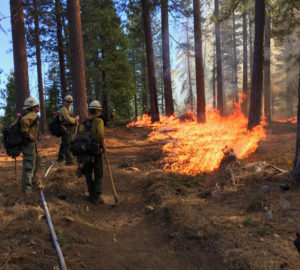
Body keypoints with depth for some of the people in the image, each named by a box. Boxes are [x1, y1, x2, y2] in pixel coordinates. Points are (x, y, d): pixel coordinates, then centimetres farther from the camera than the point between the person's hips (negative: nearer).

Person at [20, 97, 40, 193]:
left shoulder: (27, 114, 11)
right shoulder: (33, 114, -19)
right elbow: (24, 120, -35)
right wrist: (27, 134, -29)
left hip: (31, 142, 10)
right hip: (28, 142, -10)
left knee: (36, 159, 24)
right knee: (29, 164, -4)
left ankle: (31, 180, 37)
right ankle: (26, 188, 2)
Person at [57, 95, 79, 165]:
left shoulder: (68, 110, 20)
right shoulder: (63, 109, -12)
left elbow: (71, 120, 20)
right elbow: (68, 119, -23)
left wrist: (75, 122, -2)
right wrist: (75, 119, -6)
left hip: (68, 129, 10)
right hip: (65, 129, -10)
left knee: (64, 143, 21)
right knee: (68, 144, -12)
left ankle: (60, 157, 35)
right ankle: (69, 160, -14)